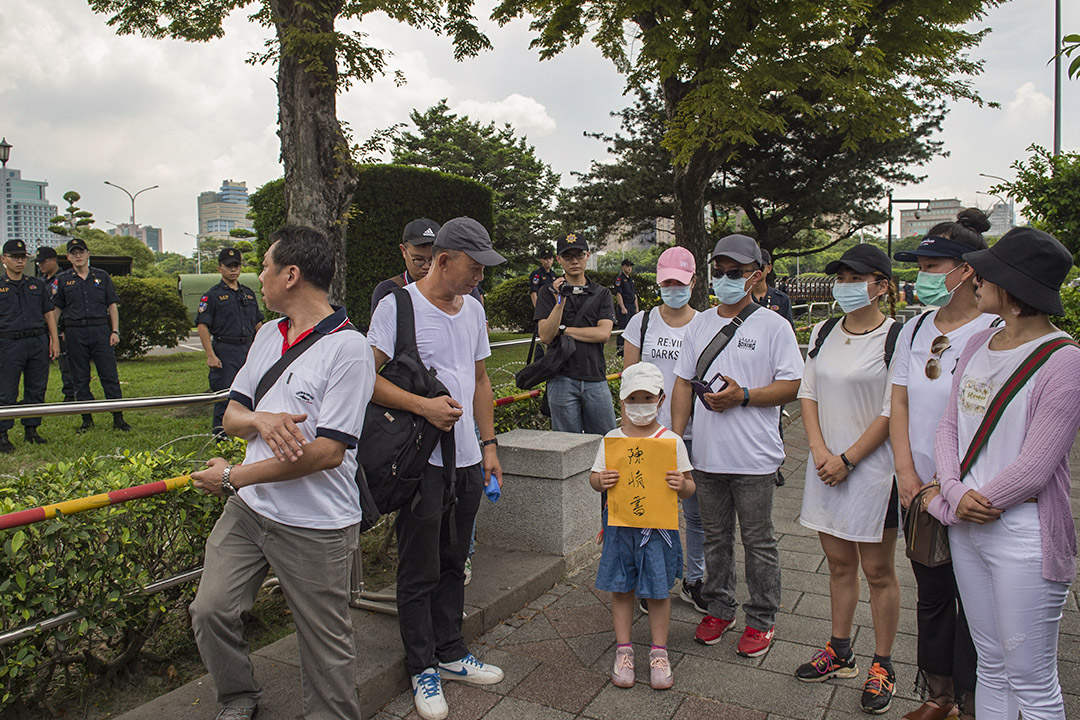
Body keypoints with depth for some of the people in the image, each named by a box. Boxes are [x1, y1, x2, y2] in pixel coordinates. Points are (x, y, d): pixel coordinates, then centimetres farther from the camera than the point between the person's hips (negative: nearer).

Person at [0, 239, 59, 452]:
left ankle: (31, 430, 16)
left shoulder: (37, 284, 15)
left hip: (38, 342, 3)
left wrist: (54, 340, 8)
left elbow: (48, 313, 16)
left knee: (37, 388, 6)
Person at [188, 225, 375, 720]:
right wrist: (260, 420, -13)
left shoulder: (348, 348, -16)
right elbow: (231, 415, 12)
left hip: (315, 525, -7)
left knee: (325, 643, 6)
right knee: (210, 609, 6)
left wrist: (233, 477, -15)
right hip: (247, 509, 7)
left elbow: (327, 452, -21)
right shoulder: (269, 334, 10)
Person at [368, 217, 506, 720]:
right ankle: (422, 668, 23)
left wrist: (489, 444, 14)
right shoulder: (398, 305, -10)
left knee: (453, 564, 18)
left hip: (467, 458, 6)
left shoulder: (473, 309, 12)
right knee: (420, 572, 6)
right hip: (421, 459, -6)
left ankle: (450, 653, 34)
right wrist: (423, 405, -23)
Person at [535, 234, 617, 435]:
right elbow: (545, 336, -7)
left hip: (596, 379, 1)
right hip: (562, 379, -1)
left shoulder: (602, 294, 9)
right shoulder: (549, 294, 5)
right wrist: (560, 301, -18)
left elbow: (604, 333, -5)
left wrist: (562, 330, -4)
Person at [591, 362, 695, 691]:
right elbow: (595, 476, 5)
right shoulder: (612, 439, 0)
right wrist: (601, 481, -17)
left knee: (658, 590, 7)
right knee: (621, 589, 10)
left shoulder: (671, 441, -4)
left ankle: (659, 652, 25)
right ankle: (623, 650, 26)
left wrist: (682, 485, -22)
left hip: (657, 527, -1)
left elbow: (689, 486, 1)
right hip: (620, 525, 1)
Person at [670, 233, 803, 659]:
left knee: (758, 542, 7)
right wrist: (675, 438, 6)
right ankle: (719, 608, 31)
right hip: (707, 455, 4)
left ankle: (761, 619, 22)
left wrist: (743, 396, -18)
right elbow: (683, 383, 12)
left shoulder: (773, 326, -3)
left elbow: (793, 385, -7)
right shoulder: (699, 325, 10)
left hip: (755, 459, -4)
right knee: (715, 536, 16)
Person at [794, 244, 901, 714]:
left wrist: (848, 459, -12)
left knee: (878, 571, 6)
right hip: (826, 463, 5)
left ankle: (882, 666, 22)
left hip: (872, 465, -5)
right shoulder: (823, 333, 8)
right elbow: (808, 394, 9)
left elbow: (894, 412, -12)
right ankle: (840, 653, 31)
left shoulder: (897, 338, -10)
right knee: (839, 563, 16)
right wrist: (819, 450, -4)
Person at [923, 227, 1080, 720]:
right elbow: (949, 425, 9)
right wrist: (955, 492, -9)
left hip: (1023, 535, -6)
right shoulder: (978, 345, 7)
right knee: (990, 666, 20)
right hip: (967, 529, 7)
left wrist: (949, 506, -9)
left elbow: (1035, 466, -17)